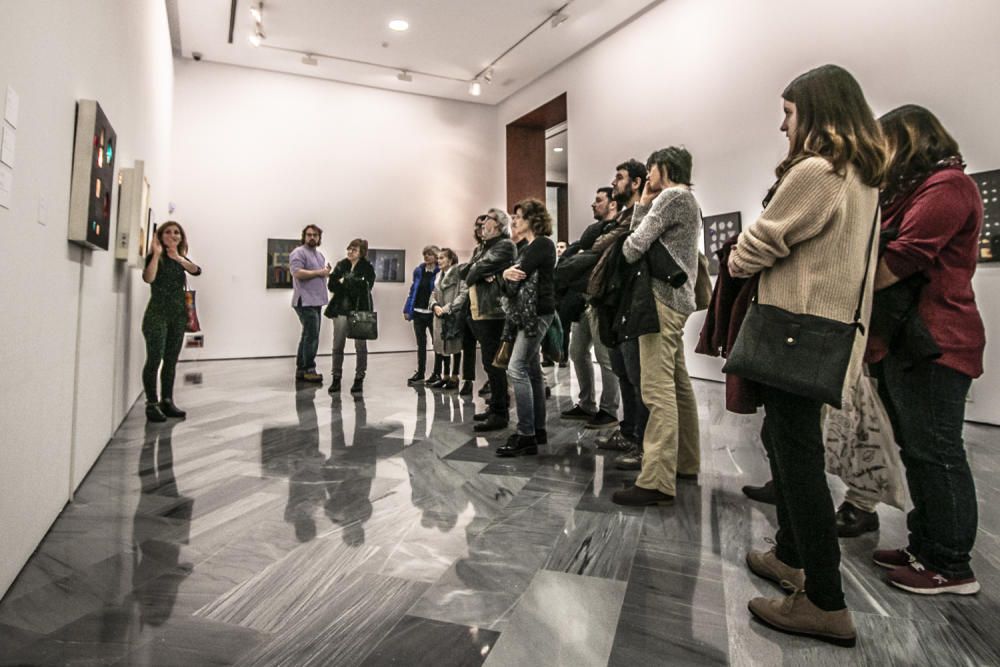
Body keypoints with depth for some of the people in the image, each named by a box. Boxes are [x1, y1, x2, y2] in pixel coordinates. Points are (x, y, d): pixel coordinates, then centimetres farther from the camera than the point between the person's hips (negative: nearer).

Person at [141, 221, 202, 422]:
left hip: (179, 315, 5)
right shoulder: (154, 257, -1)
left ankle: (167, 401, 14)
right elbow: (148, 278, -20)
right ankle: (152, 404, -3)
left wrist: (178, 257, -14)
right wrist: (157, 254, -19)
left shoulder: (181, 259, 14)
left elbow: (197, 270, -6)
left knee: (171, 361, 8)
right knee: (154, 360, -8)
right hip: (157, 314, -5)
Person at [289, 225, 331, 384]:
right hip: (305, 301, -9)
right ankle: (309, 370, -7)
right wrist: (319, 272, -15)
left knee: (308, 336, 11)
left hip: (316, 301, 9)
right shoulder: (299, 253, -7)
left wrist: (327, 272, 5)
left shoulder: (319, 254, 21)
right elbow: (298, 273, -20)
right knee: (312, 336, -12)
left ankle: (301, 369, 17)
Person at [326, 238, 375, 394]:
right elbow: (331, 285, 3)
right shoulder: (341, 265, 8)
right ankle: (336, 378, 13)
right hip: (341, 309, 3)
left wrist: (344, 282, -10)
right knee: (338, 345, 4)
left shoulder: (367, 268, -4)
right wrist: (351, 285, -13)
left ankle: (359, 379, 15)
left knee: (360, 346, 5)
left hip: (360, 310, -3)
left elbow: (364, 287, -15)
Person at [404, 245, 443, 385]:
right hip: (418, 312, 5)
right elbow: (412, 291, 10)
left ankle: (437, 373, 17)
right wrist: (407, 309, 6)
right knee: (421, 344, 12)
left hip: (433, 313, -5)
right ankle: (420, 372, 22)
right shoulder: (418, 271, 7)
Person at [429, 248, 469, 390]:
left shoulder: (459, 273, -8)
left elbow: (464, 294, -17)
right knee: (443, 346, 12)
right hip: (440, 316, 8)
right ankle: (445, 376, 22)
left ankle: (454, 377, 9)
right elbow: (434, 294, 17)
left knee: (455, 346, 0)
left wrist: (448, 308, -17)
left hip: (454, 316, -8)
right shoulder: (440, 275, 18)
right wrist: (435, 305, -5)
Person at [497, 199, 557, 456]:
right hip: (526, 313, 10)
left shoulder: (543, 243, -9)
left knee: (517, 369, -15)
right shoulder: (528, 247, 21)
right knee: (532, 371, 11)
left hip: (536, 312, -10)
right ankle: (538, 429, 18)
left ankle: (526, 435, -12)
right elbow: (514, 275, 10)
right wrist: (506, 274, -11)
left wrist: (510, 275, 2)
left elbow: (520, 272, -18)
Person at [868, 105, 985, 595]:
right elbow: (882, 253, 15)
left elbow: (902, 259, -18)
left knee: (934, 452, -4)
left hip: (930, 342, -10)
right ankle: (925, 546, 23)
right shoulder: (907, 192, 23)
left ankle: (950, 566, 6)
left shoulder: (947, 184, -7)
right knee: (917, 451, 13)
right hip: (901, 340, 10)